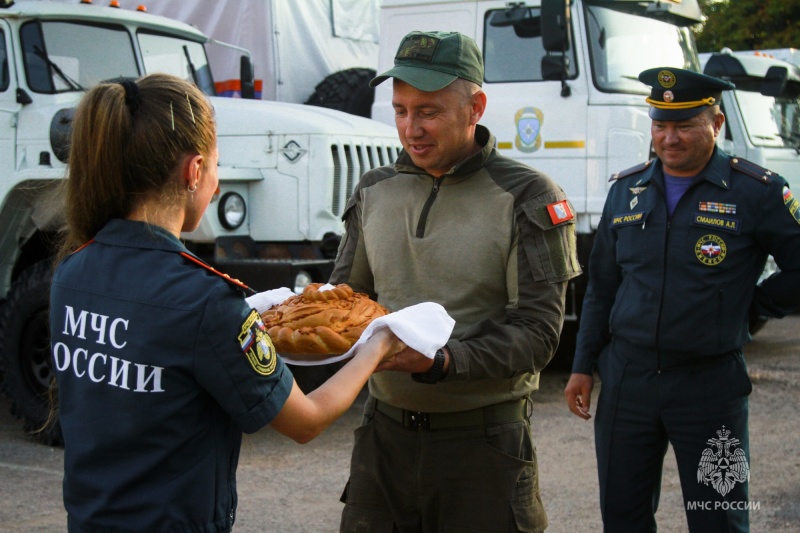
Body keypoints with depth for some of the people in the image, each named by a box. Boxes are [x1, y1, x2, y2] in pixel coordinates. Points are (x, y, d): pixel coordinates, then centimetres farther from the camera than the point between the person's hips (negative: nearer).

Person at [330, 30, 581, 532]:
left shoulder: (527, 198, -9)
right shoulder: (374, 191, 7)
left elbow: (537, 332, -14)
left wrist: (443, 361, -29)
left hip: (485, 440, -4)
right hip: (385, 430, 4)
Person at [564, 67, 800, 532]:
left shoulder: (757, 192, -7)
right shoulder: (627, 189, 7)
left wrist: (752, 306, -3)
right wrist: (583, 366, 10)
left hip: (711, 385, -4)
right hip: (627, 379, 4)